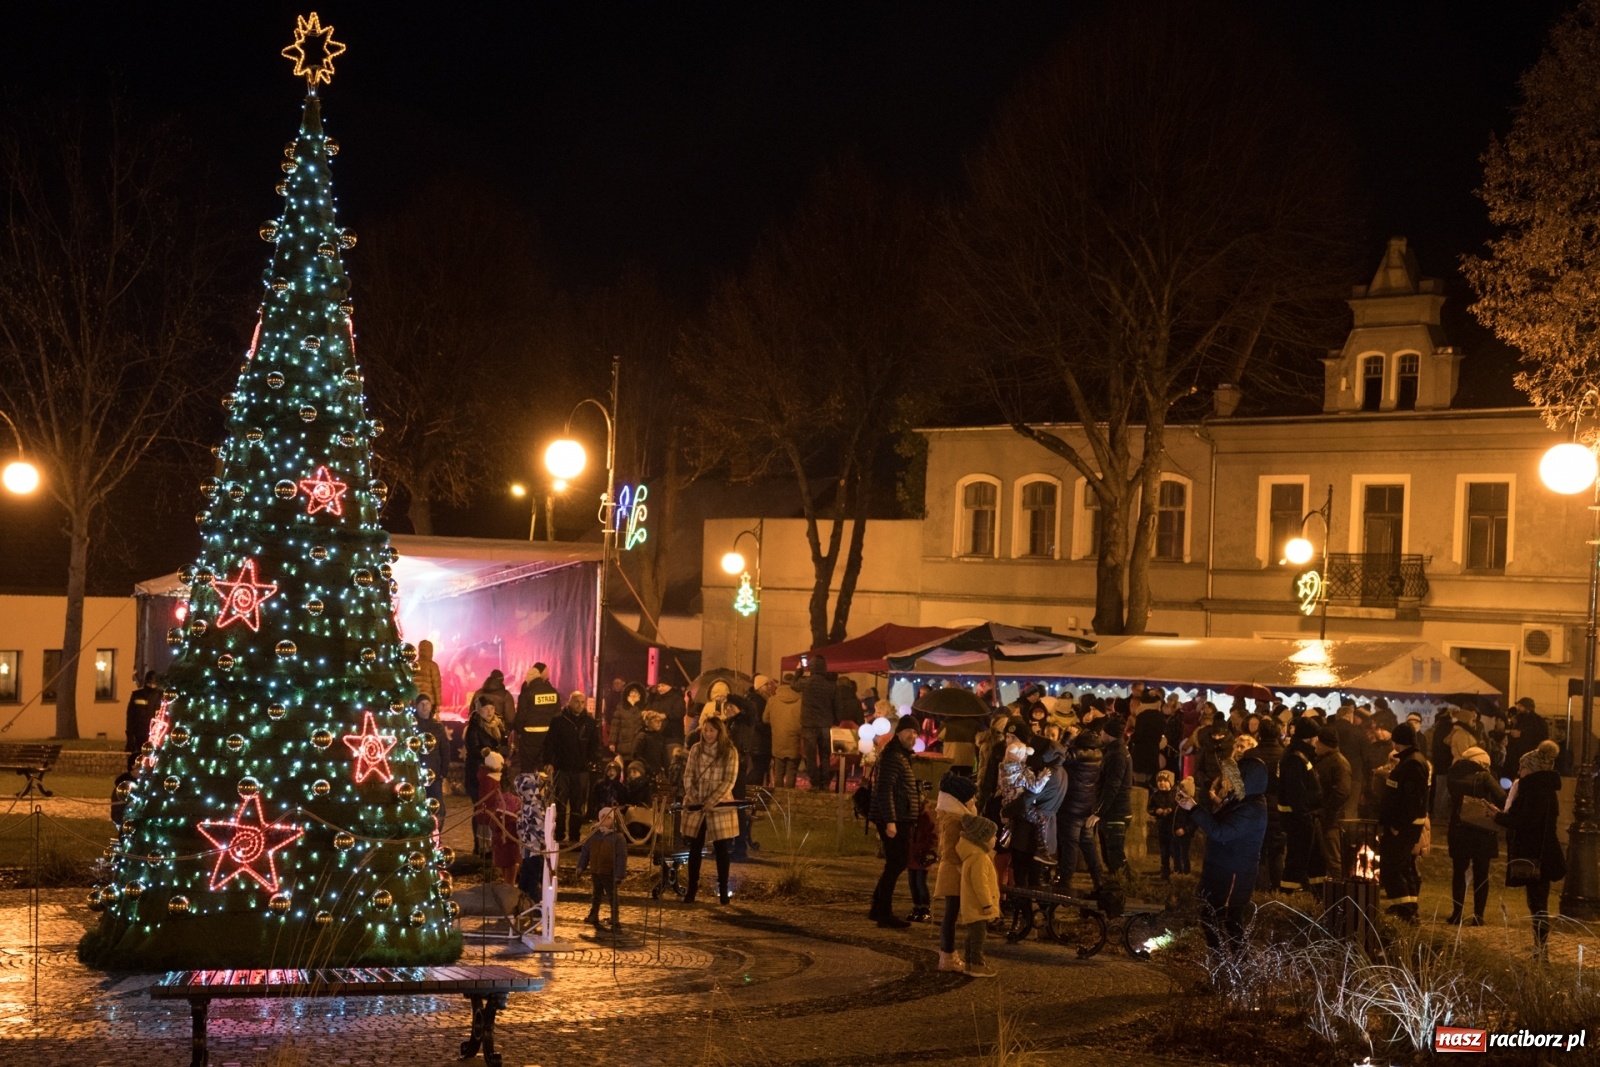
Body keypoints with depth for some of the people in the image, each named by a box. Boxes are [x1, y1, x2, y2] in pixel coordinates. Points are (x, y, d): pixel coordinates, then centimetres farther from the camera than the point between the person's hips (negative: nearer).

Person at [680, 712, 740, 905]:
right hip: (696, 806, 3)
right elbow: (688, 775, 6)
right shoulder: (696, 749, 5)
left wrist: (711, 801, -17)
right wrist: (691, 795, -10)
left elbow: (729, 781, -10)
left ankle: (723, 890, 10)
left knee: (722, 850, 2)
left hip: (719, 806, -3)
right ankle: (692, 889, 12)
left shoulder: (729, 752, -5)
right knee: (695, 848, 6)